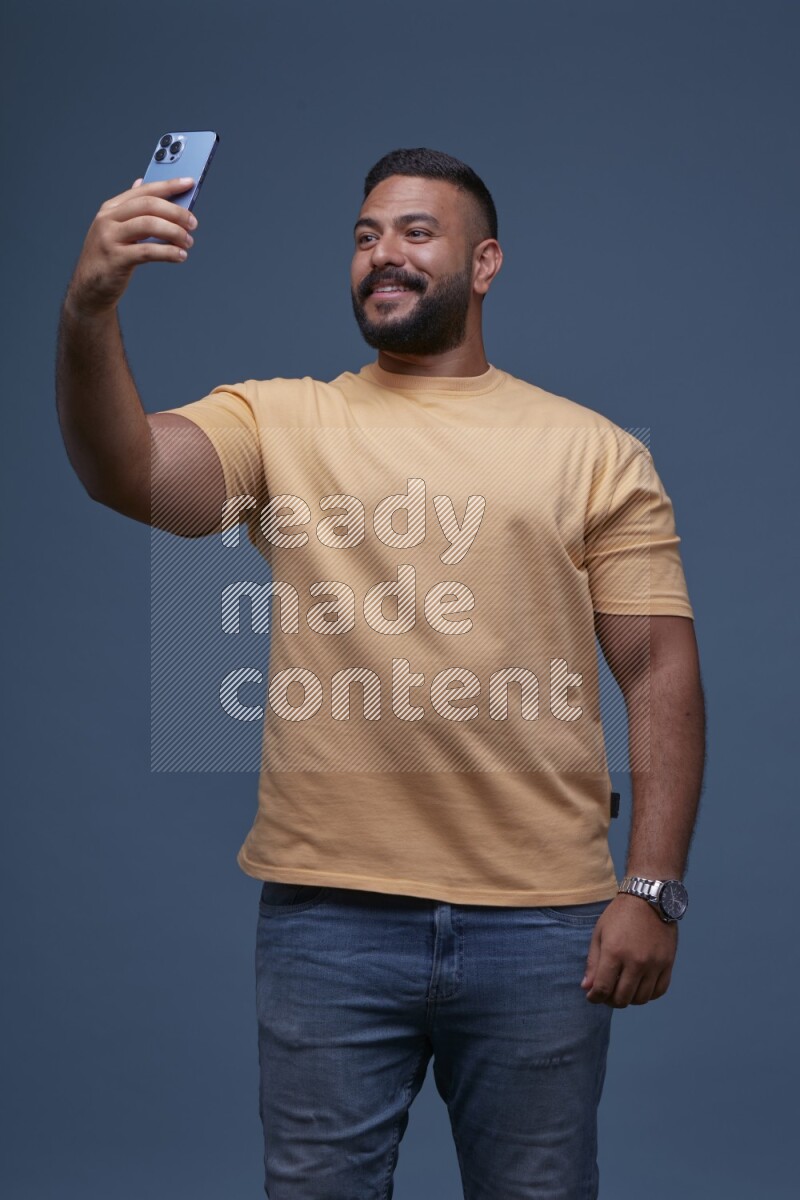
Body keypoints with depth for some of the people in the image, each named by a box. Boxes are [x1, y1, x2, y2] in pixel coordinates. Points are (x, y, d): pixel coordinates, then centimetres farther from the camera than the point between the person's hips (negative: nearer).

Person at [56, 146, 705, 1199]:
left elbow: (660, 671, 3)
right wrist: (89, 315, -31)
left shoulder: (595, 452, 6)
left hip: (542, 921, 0)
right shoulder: (278, 420, 6)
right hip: (328, 910, 0)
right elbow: (126, 472, -13)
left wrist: (652, 889, -5)